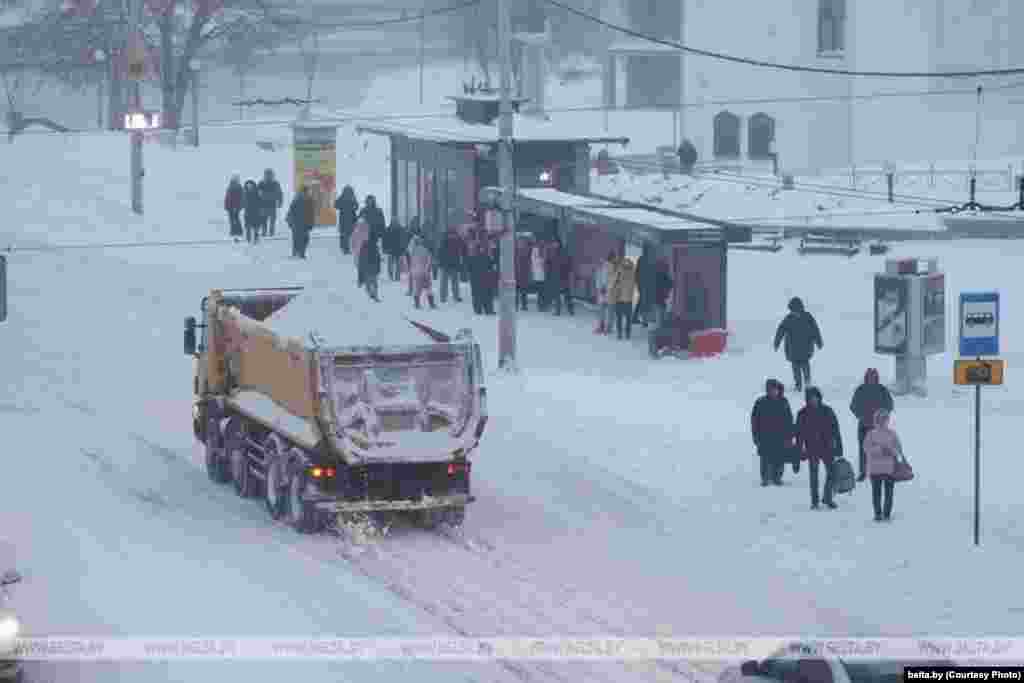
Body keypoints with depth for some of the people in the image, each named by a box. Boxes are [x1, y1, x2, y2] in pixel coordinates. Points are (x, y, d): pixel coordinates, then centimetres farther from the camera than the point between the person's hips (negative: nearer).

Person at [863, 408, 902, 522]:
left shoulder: (892, 434, 4)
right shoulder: (871, 434, 1)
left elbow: (899, 449, 5)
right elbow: (867, 448, -8)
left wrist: (891, 450, -16)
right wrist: (880, 449, -19)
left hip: (890, 469, 0)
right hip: (875, 469, 0)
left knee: (888, 492, 1)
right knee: (876, 492, 3)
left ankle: (887, 514, 7)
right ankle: (878, 513, 11)